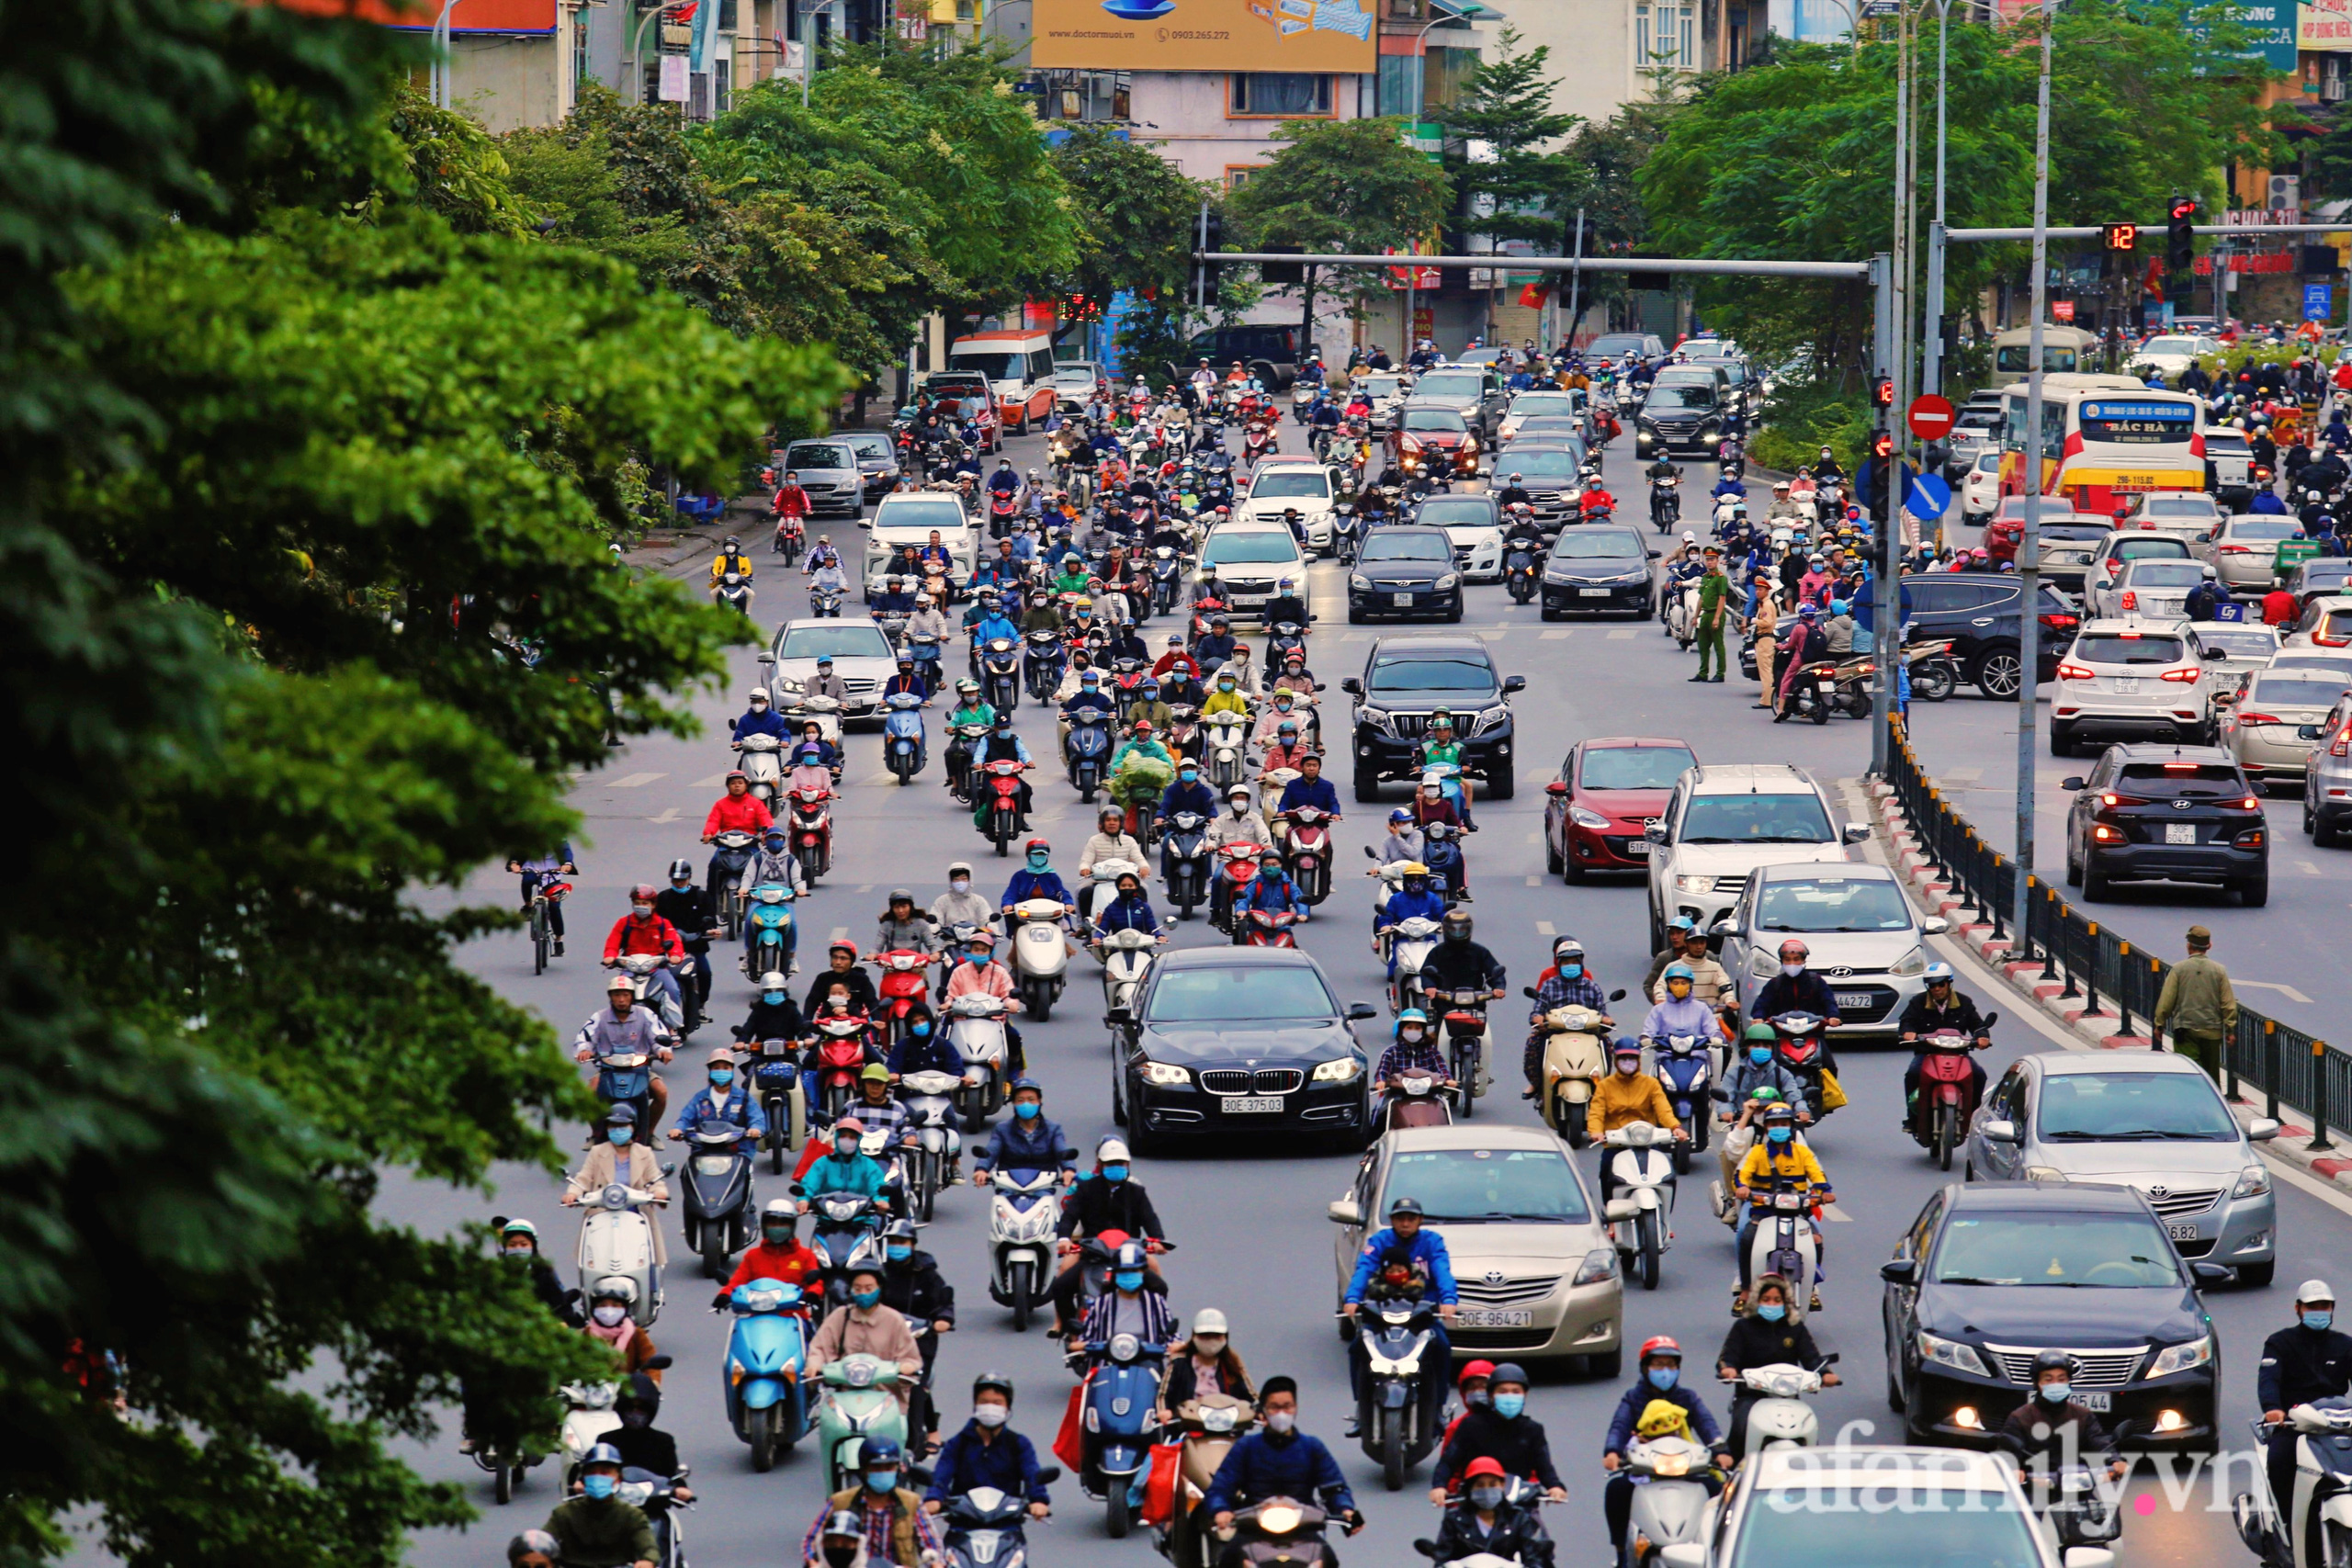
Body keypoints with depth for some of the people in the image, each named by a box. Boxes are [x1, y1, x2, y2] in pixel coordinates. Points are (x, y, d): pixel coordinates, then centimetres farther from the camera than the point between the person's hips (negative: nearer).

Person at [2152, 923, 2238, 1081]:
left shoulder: (2178, 969, -6)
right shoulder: (2219, 971, -1)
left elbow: (2166, 1000, -3)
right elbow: (2228, 1003, 1)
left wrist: (2159, 1024, 9)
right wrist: (2230, 1029, 9)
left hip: (2185, 1031, -2)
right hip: (2212, 1031, 2)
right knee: (2211, 1073, 13)